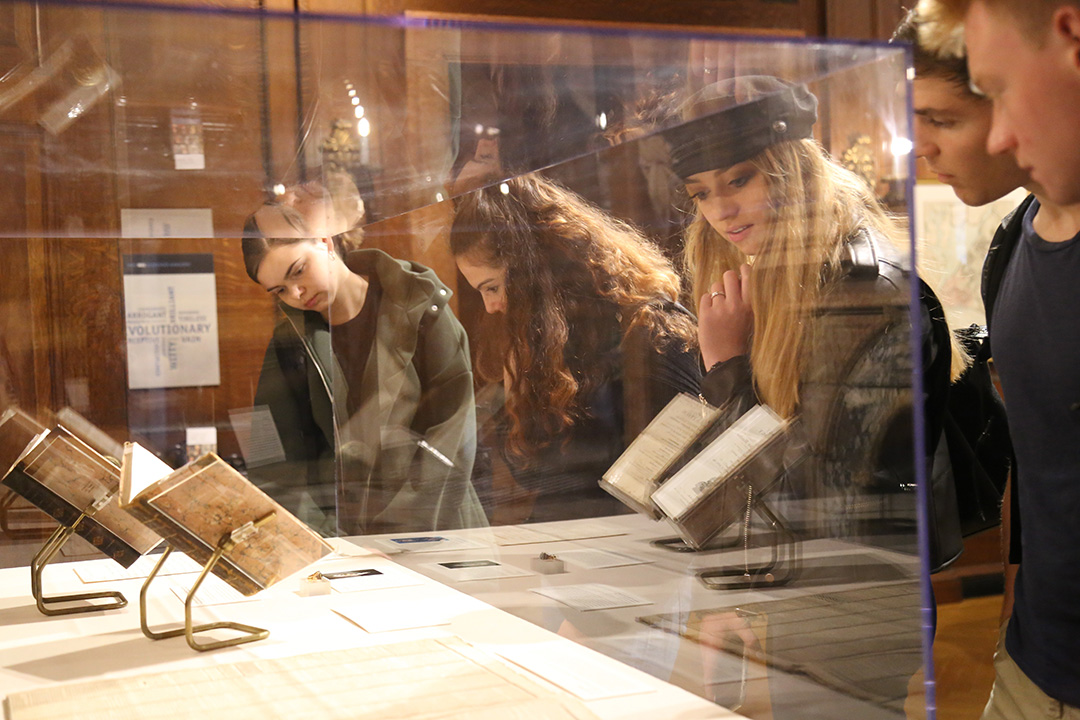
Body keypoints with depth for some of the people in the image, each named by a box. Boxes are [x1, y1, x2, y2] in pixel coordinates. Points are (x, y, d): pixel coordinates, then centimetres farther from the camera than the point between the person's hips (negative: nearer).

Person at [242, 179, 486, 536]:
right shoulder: (289, 342, 10)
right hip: (342, 542, 3)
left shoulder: (419, 307, 1)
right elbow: (278, 469, 7)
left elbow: (453, 438, -5)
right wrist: (319, 535, -9)